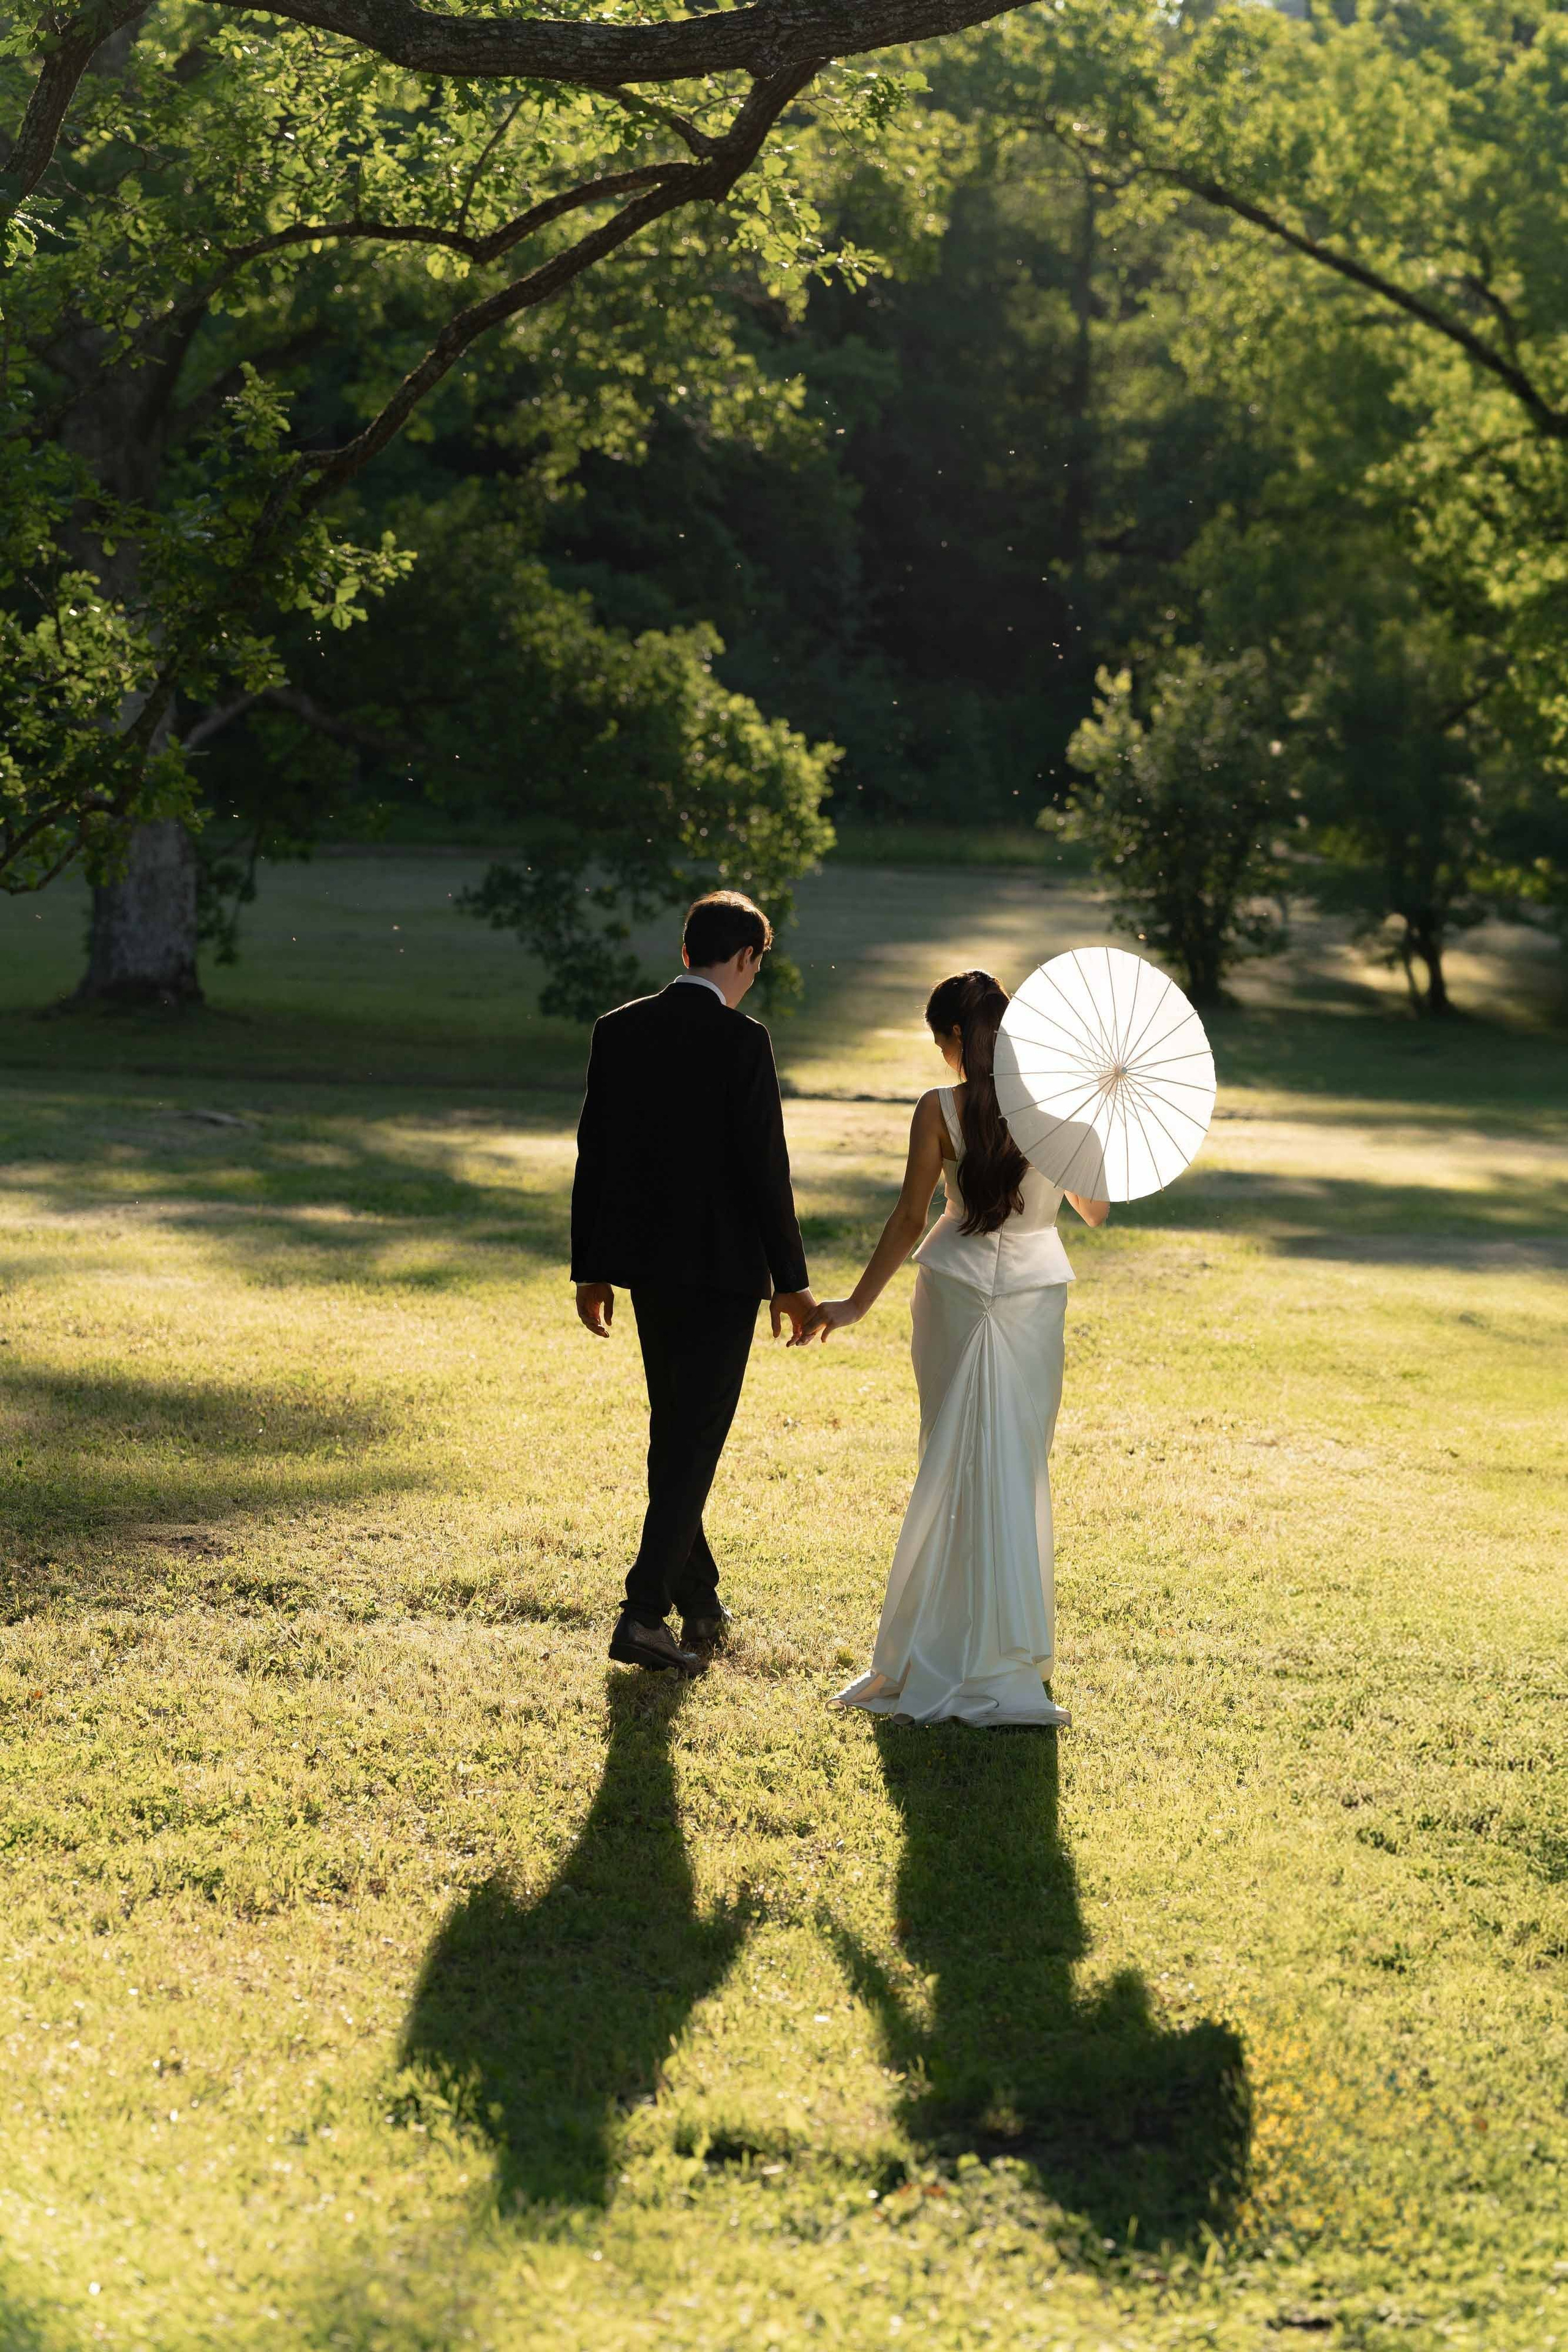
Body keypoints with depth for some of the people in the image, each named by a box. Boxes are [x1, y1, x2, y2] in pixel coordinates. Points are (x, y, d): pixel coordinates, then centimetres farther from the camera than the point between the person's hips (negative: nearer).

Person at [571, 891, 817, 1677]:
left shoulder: (618, 1030, 2)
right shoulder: (742, 1041, -14)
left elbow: (594, 1155, 5)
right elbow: (764, 1168, -14)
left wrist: (591, 1271, 13)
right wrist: (791, 1281, -5)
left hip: (645, 1264, 6)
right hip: (721, 1268, -6)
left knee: (673, 1435, 18)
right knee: (694, 1442, -1)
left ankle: (698, 1603, 28)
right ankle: (644, 1614, -6)